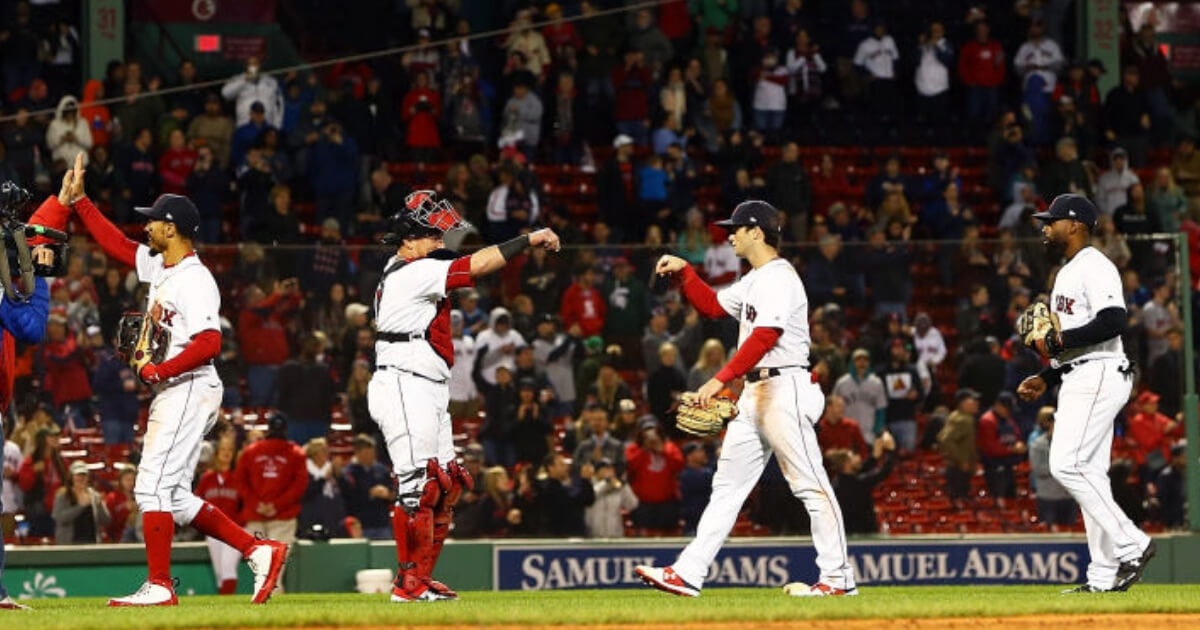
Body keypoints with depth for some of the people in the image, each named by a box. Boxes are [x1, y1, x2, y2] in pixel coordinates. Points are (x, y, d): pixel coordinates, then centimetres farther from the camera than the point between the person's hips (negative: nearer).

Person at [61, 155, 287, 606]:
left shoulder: (194, 280, -16)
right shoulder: (158, 266, 13)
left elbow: (210, 343, -24)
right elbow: (115, 244, 24)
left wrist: (159, 371, -20)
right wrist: (77, 200, 21)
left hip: (189, 389, -10)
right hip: (170, 395, 10)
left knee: (154, 485, -11)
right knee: (173, 497, 10)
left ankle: (159, 587, -9)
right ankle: (258, 551, 10)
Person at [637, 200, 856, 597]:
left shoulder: (779, 278, -13)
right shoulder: (754, 281, 18)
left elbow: (765, 337, -24)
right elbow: (712, 306, 29)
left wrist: (722, 379, -29)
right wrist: (685, 271, 15)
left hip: (784, 389, -11)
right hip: (755, 393, 11)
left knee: (810, 485, -7)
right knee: (727, 485, 7)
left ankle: (838, 577, -5)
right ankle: (688, 574, 6)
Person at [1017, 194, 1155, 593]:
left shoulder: (1095, 267, -10)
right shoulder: (1068, 273, 23)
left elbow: (1115, 321, -25)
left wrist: (1058, 341, -21)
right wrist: (1046, 379, 18)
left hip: (1098, 377, -11)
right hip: (1077, 381, 11)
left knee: (1066, 465, -18)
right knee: (1088, 472, 7)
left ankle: (1129, 545, -16)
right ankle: (1104, 578, 5)